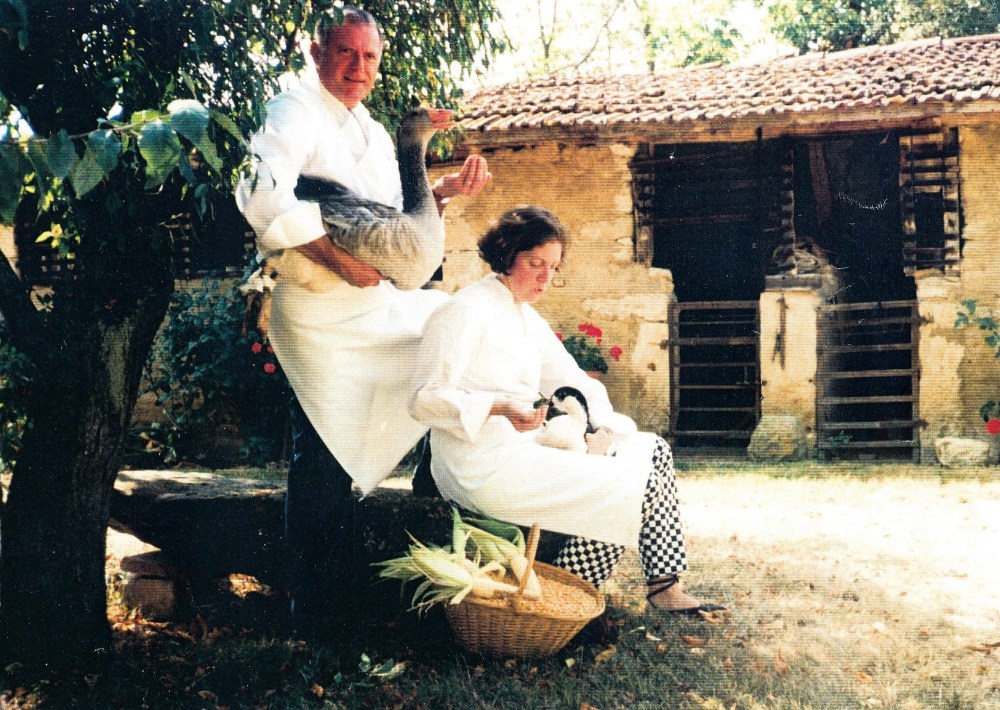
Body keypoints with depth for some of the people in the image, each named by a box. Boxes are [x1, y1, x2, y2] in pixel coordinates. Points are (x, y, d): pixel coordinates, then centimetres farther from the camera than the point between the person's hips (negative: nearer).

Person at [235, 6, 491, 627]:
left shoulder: (374, 134, 18)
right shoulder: (296, 111, -10)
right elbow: (262, 193, -28)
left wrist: (444, 191, 7)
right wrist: (338, 259, -28)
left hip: (382, 303, 8)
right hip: (323, 314, -8)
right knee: (326, 457, -4)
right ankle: (315, 610, 7)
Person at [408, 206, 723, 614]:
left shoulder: (528, 319, 17)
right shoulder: (466, 311, -11)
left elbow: (573, 381, 19)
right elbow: (425, 399, -18)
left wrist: (605, 428, -1)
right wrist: (499, 408, -31)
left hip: (524, 449, 10)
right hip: (483, 466, -10)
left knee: (654, 451, 8)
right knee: (639, 484, -14)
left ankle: (664, 587, 7)